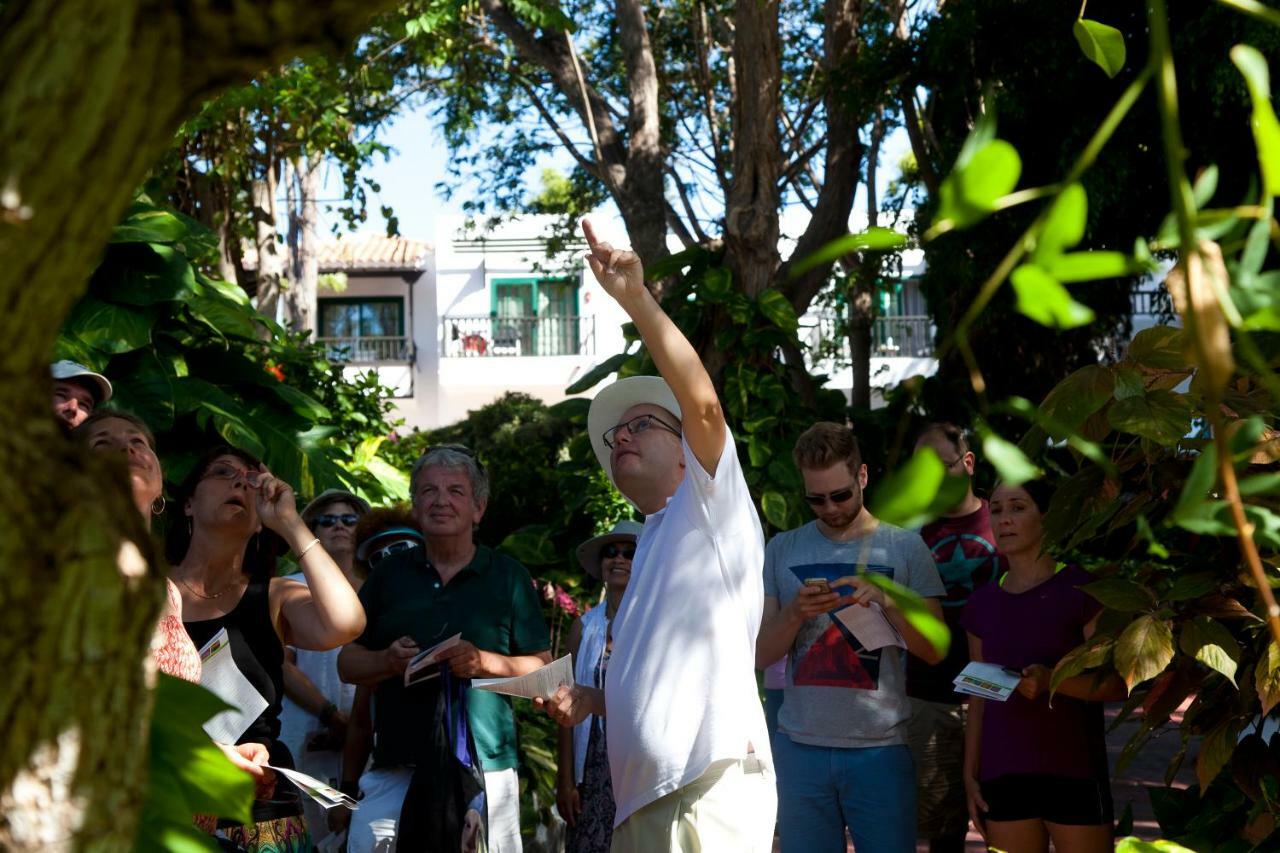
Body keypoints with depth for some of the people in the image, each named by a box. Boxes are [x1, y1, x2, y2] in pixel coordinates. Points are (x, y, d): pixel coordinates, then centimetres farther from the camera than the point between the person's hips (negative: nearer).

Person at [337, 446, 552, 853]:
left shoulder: (509, 576, 8)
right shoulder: (389, 573, 14)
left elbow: (543, 669, 6)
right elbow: (347, 663, 15)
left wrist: (484, 662, -12)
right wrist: (388, 662, -7)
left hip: (484, 771, -2)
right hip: (393, 770, 2)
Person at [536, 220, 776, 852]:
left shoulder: (711, 503, 3)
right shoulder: (649, 548, 26)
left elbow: (703, 402, -16)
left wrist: (637, 299, -22)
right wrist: (589, 700, 14)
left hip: (710, 785, -9)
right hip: (643, 798, 9)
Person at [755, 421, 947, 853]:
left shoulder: (904, 546, 4)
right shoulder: (782, 550, 8)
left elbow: (934, 650, 1)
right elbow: (761, 654, 6)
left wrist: (887, 602, -15)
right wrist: (796, 613, -13)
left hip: (881, 747, -1)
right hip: (801, 747, 2)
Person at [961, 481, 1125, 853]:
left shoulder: (1080, 588, -3)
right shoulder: (983, 603, 11)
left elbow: (1117, 683, -6)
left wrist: (1051, 679, -22)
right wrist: (970, 775, 9)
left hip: (1073, 774, -4)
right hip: (1003, 776, 4)